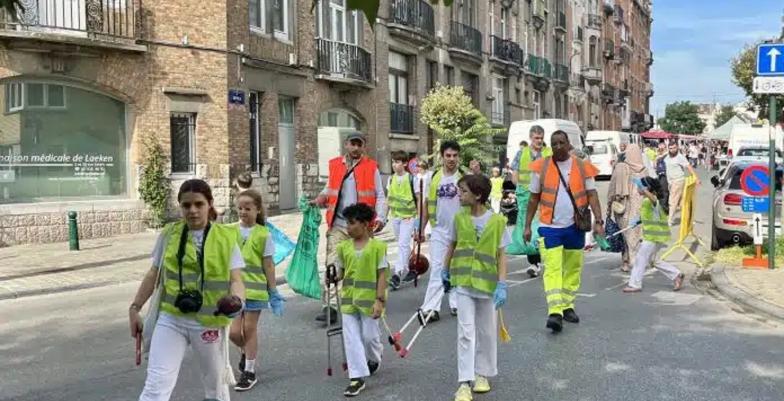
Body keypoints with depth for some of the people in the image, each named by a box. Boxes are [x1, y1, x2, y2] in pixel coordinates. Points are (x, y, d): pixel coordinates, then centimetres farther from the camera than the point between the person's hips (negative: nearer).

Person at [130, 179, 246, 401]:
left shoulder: (225, 237, -6)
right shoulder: (169, 234, 2)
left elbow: (236, 280, -10)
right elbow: (154, 274, 12)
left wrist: (236, 299, -31)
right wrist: (134, 308, 10)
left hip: (209, 322, -1)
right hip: (170, 318, 1)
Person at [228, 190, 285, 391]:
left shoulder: (263, 234, -5)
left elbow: (268, 265, -1)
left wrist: (273, 292, -1)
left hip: (254, 288, -2)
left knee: (250, 329, 5)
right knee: (233, 332, 0)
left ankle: (249, 372, 19)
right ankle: (245, 352, 35)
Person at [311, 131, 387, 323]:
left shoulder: (371, 167, 2)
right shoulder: (334, 165, 9)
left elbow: (380, 196, 3)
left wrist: (379, 217, -12)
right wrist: (321, 198, 0)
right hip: (337, 224, 1)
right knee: (332, 265, -6)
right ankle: (330, 306, -4)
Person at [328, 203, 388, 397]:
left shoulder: (377, 246, -8)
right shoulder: (343, 247, 5)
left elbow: (382, 275, -8)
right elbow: (341, 271, 14)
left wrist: (379, 300, -13)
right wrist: (333, 278, -8)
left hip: (369, 299, -4)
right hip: (348, 299, 4)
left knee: (369, 335, 7)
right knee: (351, 338, 1)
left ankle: (374, 359, 40)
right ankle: (357, 377, 9)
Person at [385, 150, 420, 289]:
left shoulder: (411, 179, -8)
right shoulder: (391, 179, 6)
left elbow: (418, 199, -4)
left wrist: (418, 217, -6)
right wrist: (385, 216, 14)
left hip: (408, 216, -5)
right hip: (395, 216, 5)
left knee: (403, 244, -13)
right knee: (403, 245, 14)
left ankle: (397, 275, -18)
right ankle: (407, 271, 26)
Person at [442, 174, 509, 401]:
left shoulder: (497, 221, -9)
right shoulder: (459, 218, -1)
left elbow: (501, 255, -7)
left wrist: (502, 285, -13)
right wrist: (446, 270, 19)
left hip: (487, 283, -1)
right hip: (463, 282, 1)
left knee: (487, 332, 13)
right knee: (466, 332, -2)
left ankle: (483, 374, 31)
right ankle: (464, 382, 2)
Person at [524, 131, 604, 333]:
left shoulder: (582, 167, 2)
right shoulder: (541, 167, 1)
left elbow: (592, 195, 0)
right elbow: (534, 198, 5)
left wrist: (598, 221, -12)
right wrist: (527, 226, 2)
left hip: (575, 226, 2)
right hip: (550, 227, -2)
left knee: (573, 269, 11)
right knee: (552, 269, -10)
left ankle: (567, 306, 25)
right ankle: (555, 312, -14)